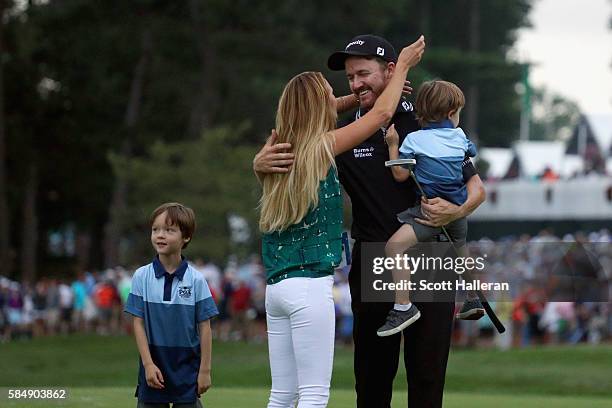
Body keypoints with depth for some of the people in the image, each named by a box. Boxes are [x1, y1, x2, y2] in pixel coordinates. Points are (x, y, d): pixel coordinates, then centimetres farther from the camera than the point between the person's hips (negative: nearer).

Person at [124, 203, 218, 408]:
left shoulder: (195, 280, -2)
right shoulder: (142, 277, 0)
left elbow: (204, 327, 0)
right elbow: (138, 323, 0)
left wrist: (205, 370, -2)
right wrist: (148, 364, -8)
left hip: (187, 370, -1)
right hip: (154, 368, 1)